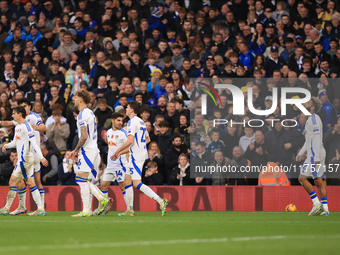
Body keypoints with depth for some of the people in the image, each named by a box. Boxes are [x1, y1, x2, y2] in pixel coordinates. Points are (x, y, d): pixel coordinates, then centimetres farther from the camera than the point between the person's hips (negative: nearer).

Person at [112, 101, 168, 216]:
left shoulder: (132, 122, -13)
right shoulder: (141, 122, 17)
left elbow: (130, 141, -22)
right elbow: (147, 139, 27)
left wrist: (118, 151, -12)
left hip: (136, 155, -10)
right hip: (142, 153, 10)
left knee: (137, 183, -13)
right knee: (127, 179, 14)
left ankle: (161, 201, -22)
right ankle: (130, 209, 14)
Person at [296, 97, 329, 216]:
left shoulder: (314, 119, -11)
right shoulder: (310, 119, 20)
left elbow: (317, 139, -18)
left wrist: (316, 157, -22)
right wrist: (300, 153, 27)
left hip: (315, 153, -10)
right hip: (313, 154, 10)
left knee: (302, 178, -11)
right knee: (318, 181, 6)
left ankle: (317, 204, -13)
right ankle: (325, 209, 2)